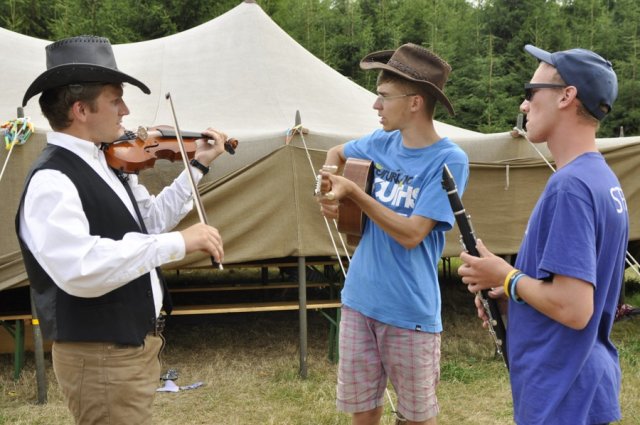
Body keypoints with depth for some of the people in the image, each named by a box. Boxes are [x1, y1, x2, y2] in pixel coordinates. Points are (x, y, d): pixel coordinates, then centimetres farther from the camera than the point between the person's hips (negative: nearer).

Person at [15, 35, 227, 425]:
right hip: (101, 358, -9)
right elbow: (81, 269, -35)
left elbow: (149, 222, 19)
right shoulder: (51, 180, -22)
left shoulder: (106, 164, 6)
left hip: (137, 345, 9)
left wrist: (198, 167, 15)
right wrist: (178, 243, -34)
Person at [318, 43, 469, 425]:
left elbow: (411, 234, -21)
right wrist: (329, 187, 4)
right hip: (359, 300, 6)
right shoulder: (382, 142, 3)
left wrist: (353, 193, -18)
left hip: (411, 311, -5)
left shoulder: (449, 160, -15)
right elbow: (337, 153, 24)